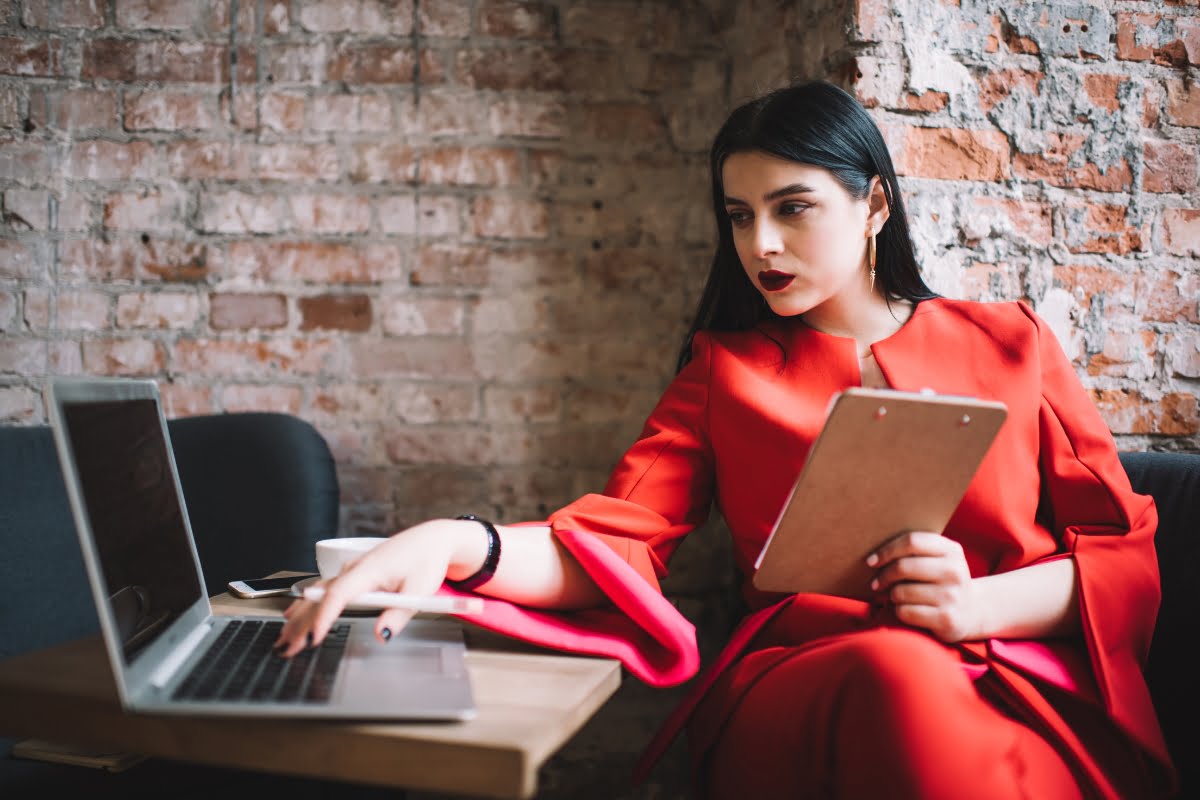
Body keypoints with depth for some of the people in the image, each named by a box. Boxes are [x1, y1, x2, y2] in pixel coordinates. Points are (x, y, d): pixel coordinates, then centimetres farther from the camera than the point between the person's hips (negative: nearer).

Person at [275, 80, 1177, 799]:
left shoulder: (1010, 344, 17)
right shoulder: (725, 368, 18)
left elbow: (1128, 552, 12)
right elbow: (616, 542, 3)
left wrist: (981, 603, -9)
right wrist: (459, 545, -19)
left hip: (1027, 686, 0)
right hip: (796, 682, 0)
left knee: (919, 680, -37)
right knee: (896, 674, -37)